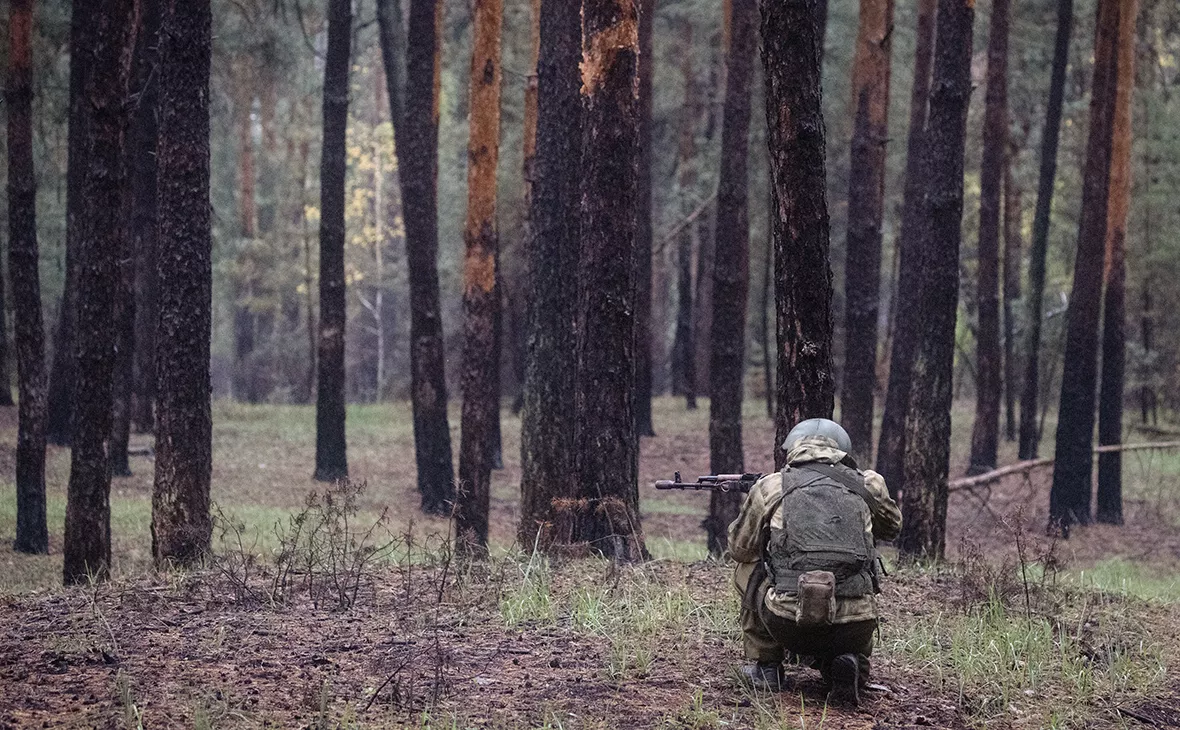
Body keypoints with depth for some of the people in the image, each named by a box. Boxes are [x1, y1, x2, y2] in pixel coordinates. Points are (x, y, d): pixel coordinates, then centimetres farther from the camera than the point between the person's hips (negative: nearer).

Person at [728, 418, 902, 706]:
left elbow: (740, 549, 23)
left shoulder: (770, 486, 8)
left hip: (790, 625, -1)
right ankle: (848, 665, 5)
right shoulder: (867, 485, 12)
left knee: (748, 569, 28)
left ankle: (765, 666, 24)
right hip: (853, 631, 1)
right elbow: (892, 526, 35)